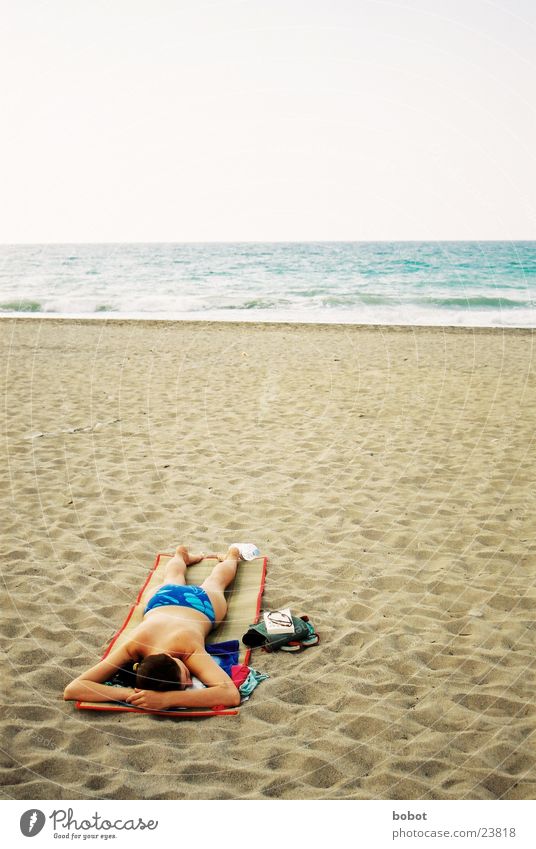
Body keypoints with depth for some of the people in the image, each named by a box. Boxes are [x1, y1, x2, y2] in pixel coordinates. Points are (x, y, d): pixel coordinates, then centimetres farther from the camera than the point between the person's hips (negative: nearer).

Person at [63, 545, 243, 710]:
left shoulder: (189, 648, -53)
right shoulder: (132, 646, -49)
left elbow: (232, 694, -67)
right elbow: (71, 689, -53)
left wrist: (166, 699, -74)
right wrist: (128, 694, -66)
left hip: (201, 600, -1)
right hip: (162, 599, 1)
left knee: (215, 582, 38)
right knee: (173, 580, 41)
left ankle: (232, 555, 69)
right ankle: (181, 554, 72)